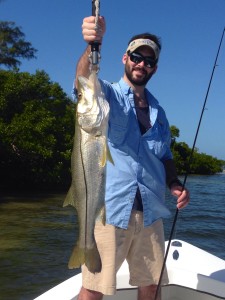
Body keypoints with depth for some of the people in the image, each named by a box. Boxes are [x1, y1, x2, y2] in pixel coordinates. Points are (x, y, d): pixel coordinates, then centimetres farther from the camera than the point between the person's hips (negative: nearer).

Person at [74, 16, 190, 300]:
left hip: (150, 212, 5)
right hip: (109, 208, -5)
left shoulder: (158, 111, 17)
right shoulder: (107, 93, 2)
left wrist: (175, 185, 2)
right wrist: (93, 44, -41)